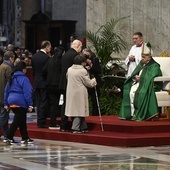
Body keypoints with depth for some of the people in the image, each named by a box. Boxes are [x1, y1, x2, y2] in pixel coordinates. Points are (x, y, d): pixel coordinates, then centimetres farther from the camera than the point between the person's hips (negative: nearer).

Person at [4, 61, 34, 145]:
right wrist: (30, 105, -13)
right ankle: (9, 138, -9)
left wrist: (6, 103, 20)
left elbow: (6, 91, 16)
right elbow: (27, 93, -15)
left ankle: (25, 138, 19)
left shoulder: (12, 78, 13)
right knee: (17, 121, -4)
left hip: (12, 102, 8)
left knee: (22, 120, 16)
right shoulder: (24, 79, -11)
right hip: (21, 102, -8)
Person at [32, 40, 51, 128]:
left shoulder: (34, 56, 6)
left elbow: (33, 70, 11)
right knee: (44, 103, -2)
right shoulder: (46, 57, -15)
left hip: (36, 82, 7)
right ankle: (42, 122, -2)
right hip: (44, 82, -7)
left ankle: (39, 121, 14)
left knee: (38, 103, 12)